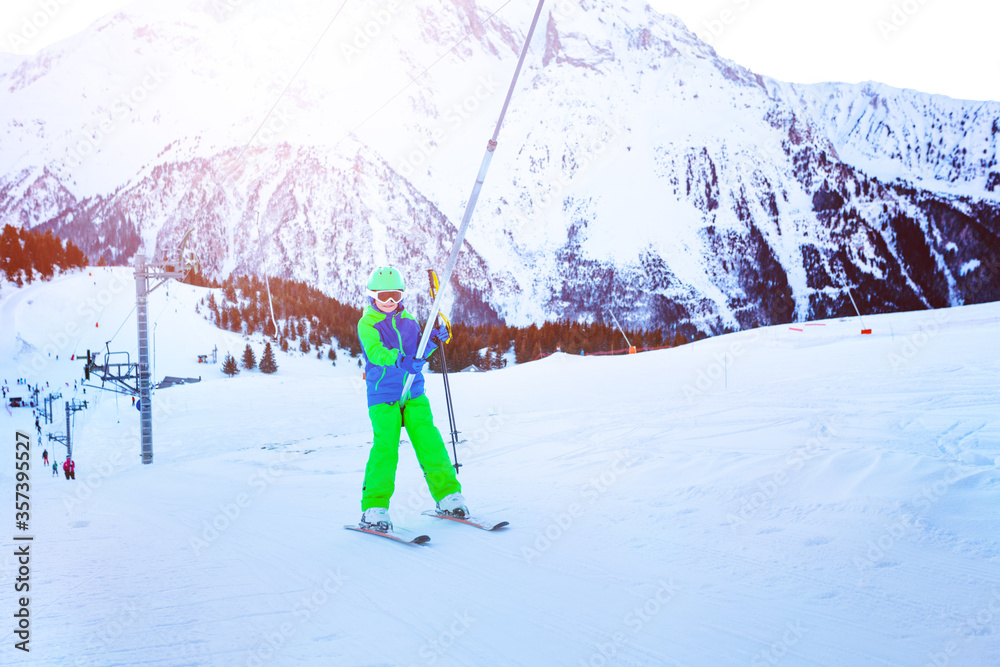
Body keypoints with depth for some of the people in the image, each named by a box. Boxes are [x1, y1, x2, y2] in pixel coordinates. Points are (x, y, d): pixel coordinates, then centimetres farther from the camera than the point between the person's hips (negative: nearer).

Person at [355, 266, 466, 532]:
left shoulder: (408, 320, 14)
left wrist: (434, 341, 2)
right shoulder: (367, 323, -1)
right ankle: (374, 508, -4)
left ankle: (447, 494, 11)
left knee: (429, 442, 0)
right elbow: (375, 352, -18)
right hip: (384, 396, -4)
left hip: (414, 393, 4)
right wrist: (399, 359, -34)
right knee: (385, 447, -12)